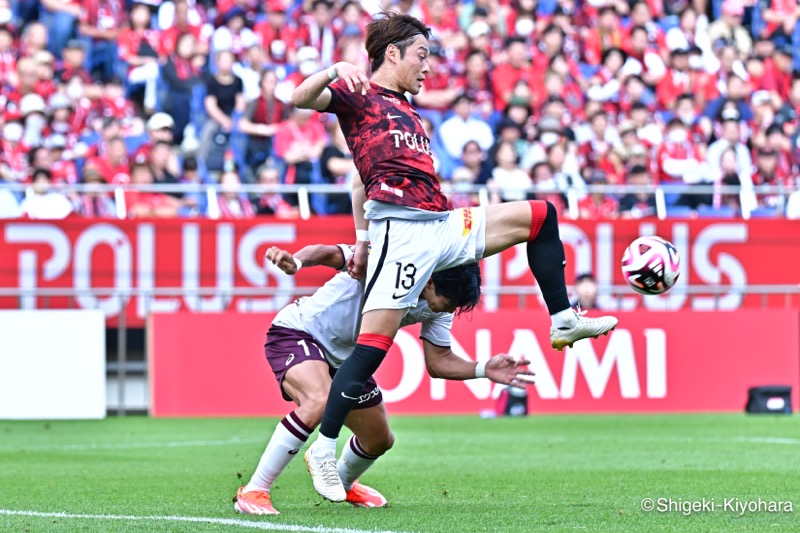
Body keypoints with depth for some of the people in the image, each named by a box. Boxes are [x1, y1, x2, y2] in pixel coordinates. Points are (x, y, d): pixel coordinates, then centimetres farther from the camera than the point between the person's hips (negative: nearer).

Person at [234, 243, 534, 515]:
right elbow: (330, 254, -38)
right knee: (320, 402, -36)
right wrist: (295, 262, -59)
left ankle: (342, 484, 51)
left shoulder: (438, 305, -7)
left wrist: (484, 369, -17)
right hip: (298, 333, -8)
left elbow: (438, 362, -1)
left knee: (379, 440, 15)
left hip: (346, 358, 8)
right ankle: (253, 493, -29)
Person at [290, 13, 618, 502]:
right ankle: (324, 451, -9)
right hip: (401, 230, -9)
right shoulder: (358, 95, 3)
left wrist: (363, 238, 24)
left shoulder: (406, 112, 27)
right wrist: (336, 70, -30)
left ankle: (563, 322, 13)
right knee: (374, 343, -15)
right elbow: (301, 98, -13)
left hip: (442, 227, 9)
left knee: (539, 215, 12)